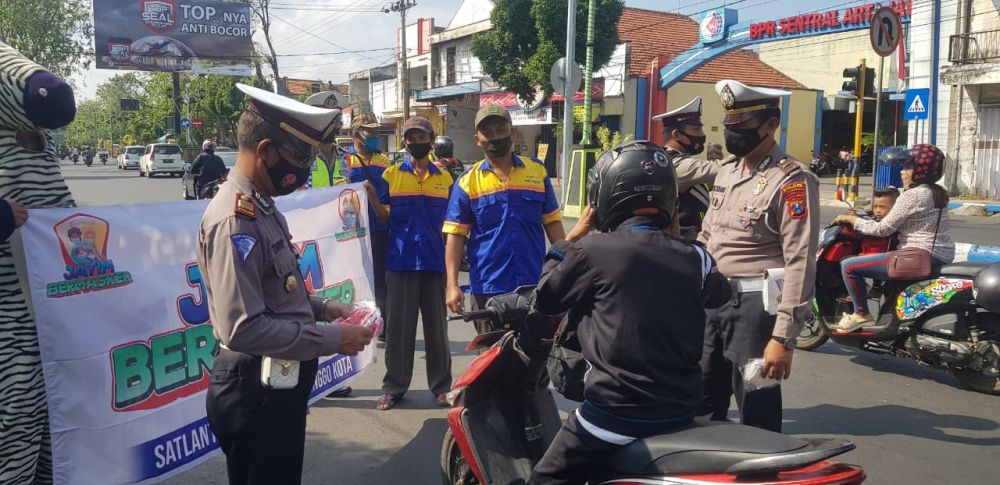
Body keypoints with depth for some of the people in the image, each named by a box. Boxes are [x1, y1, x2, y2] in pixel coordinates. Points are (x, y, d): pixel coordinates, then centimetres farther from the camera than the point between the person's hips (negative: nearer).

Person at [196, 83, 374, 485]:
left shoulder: (262, 207, 9)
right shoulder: (234, 220, -24)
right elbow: (244, 327, -30)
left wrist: (322, 308, 5)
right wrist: (332, 340, -23)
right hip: (255, 390, -10)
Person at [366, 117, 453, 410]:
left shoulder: (444, 178, 8)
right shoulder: (391, 174, 4)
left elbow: (449, 223, 12)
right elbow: (386, 219, 4)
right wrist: (373, 198, -13)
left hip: (435, 262, 1)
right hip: (401, 262, -1)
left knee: (437, 327, 8)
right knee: (398, 327, 4)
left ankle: (441, 386, 18)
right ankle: (394, 387, 14)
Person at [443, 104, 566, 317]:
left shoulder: (537, 171, 6)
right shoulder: (468, 181, 1)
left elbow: (553, 224, 10)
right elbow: (456, 235, -1)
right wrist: (452, 284, -8)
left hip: (535, 284, 2)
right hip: (488, 286, -1)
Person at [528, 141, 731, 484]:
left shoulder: (593, 250, -12)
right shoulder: (694, 257, 1)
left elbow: (545, 299, 3)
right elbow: (719, 294, 24)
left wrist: (572, 238, 11)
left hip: (618, 410, -5)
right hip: (681, 410, 6)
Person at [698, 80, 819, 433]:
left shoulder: (792, 180, -12)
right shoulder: (727, 173, 14)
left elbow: (800, 264, -18)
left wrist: (783, 338, -22)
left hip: (755, 305, -8)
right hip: (712, 300, 8)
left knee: (757, 416, 2)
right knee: (701, 404, 19)